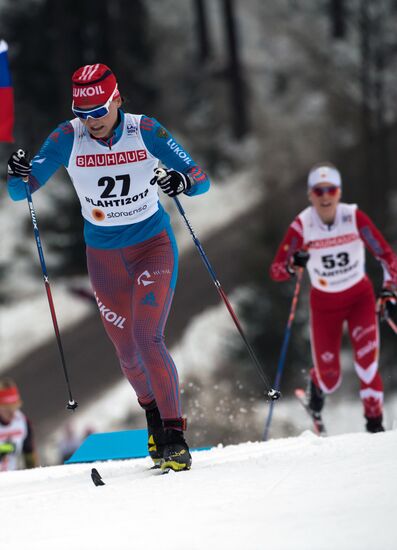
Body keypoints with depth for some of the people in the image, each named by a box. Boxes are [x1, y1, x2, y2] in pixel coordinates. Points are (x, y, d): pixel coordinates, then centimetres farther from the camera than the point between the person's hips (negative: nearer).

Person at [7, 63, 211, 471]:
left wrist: (184, 182, -37)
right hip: (103, 256, 3)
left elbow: (202, 181, -14)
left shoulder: (145, 131, -16)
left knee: (147, 339, -18)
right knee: (127, 352, 10)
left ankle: (174, 436, -13)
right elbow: (19, 192, -13)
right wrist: (19, 177, -37)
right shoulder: (67, 139, -13)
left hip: (153, 246, -3)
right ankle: (153, 411, 38)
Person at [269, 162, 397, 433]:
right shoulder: (302, 226, -20)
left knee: (367, 364, -20)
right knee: (330, 380, 1)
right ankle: (317, 385, 39)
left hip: (360, 297, 0)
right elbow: (276, 271, -21)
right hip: (324, 304, 0)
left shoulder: (355, 217, -19)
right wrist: (293, 265, -42)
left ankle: (375, 423, -4)